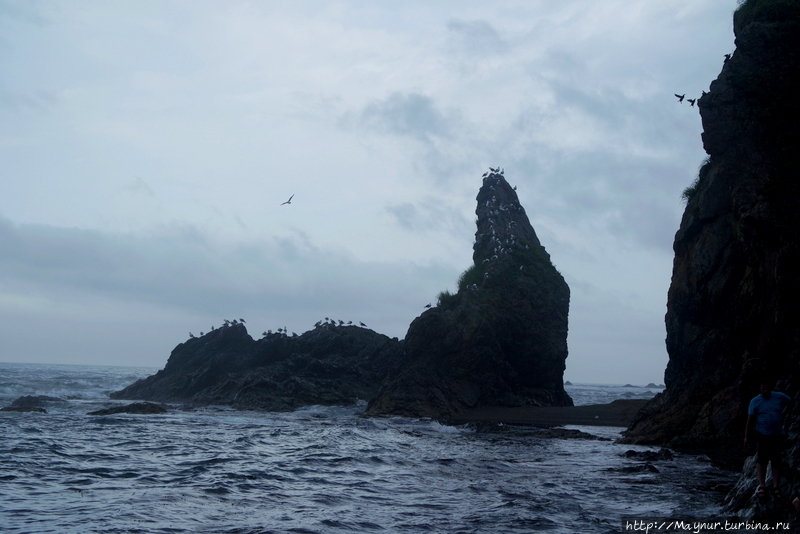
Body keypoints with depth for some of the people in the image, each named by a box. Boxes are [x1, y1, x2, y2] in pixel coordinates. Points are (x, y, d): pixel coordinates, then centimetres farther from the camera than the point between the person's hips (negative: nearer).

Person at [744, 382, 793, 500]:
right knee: (761, 461, -7)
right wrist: (747, 436, -2)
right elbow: (750, 420, -1)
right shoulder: (755, 401, -2)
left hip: (777, 436, 2)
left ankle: (775, 487, 5)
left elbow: (791, 402, 22)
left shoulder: (779, 397, 2)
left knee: (776, 462, 3)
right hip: (762, 436, -2)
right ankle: (762, 486, -4)